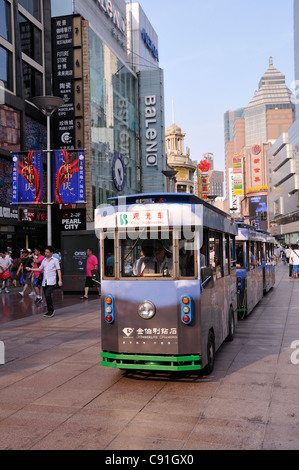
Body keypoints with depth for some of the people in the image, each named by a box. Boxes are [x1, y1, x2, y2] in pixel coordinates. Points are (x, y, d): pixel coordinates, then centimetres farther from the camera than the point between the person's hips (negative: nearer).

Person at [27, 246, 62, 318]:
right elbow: (40, 269, 22)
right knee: (46, 296, 6)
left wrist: (60, 280, -11)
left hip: (51, 282, -6)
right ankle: (49, 311, 17)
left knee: (48, 295, -17)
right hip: (44, 281, 6)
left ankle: (51, 310, -5)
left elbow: (58, 270, -3)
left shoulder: (55, 260, 1)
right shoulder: (44, 260, 15)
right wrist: (30, 269, 12)